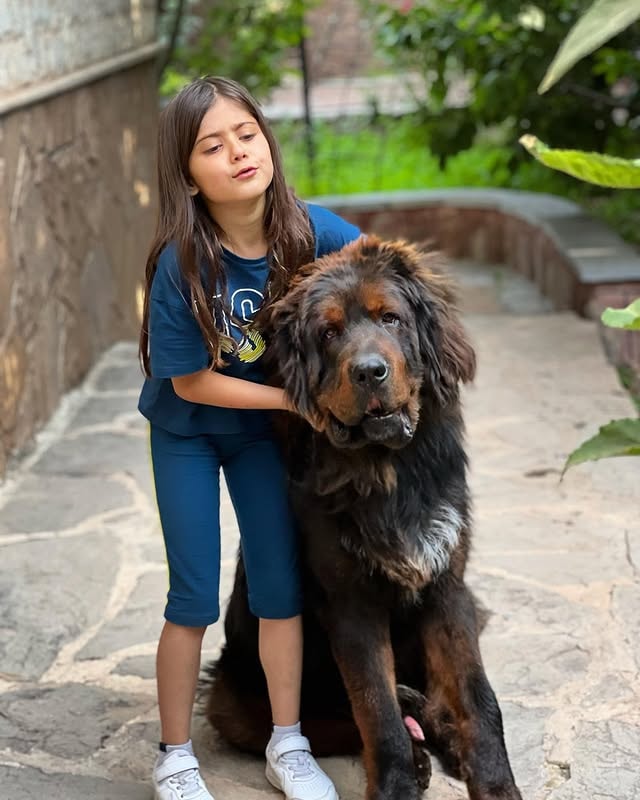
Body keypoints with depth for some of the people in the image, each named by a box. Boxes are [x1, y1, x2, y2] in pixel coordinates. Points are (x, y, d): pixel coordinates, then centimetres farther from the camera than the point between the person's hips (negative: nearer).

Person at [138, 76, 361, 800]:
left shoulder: (311, 232, -22)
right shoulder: (181, 263, -30)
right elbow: (191, 381, -22)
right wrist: (301, 397, -22)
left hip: (261, 427, 3)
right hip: (185, 434, -3)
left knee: (280, 583, 6)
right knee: (196, 597, 0)